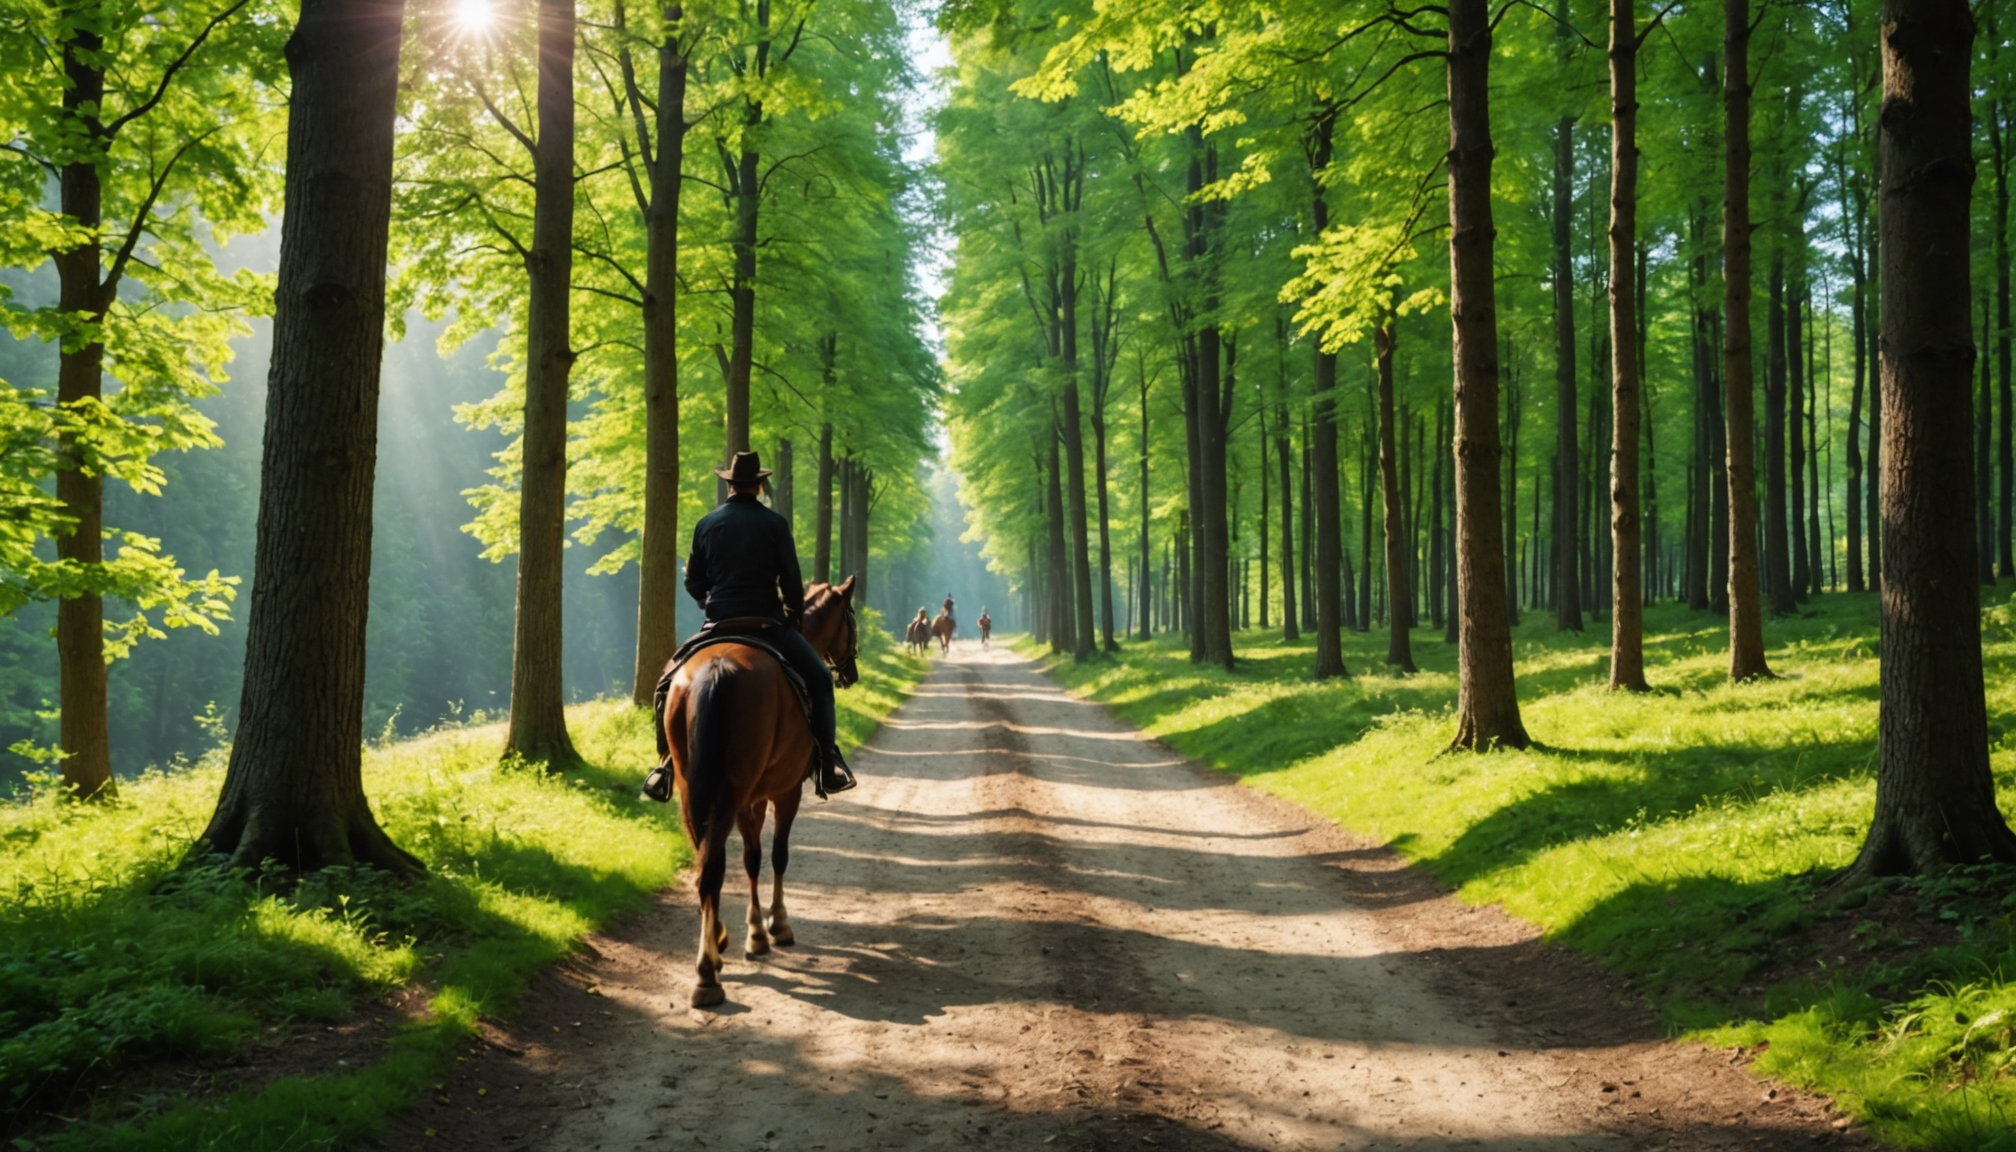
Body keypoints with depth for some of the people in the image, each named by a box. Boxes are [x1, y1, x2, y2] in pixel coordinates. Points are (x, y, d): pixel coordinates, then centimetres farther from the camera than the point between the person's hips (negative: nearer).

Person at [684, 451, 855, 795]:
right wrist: (795, 615, 12)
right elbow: (791, 582, -5)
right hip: (767, 624, -3)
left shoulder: (706, 525, 5)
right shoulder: (775, 524, -4)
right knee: (819, 678, 11)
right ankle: (829, 765, 2)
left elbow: (693, 583, 10)